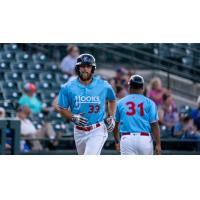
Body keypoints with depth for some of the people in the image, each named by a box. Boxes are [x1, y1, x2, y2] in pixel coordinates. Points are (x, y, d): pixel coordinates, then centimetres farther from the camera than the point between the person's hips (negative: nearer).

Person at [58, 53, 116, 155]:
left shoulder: (104, 86, -3)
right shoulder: (67, 88, -3)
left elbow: (112, 100, 17)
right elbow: (62, 109, 3)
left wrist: (111, 117, 4)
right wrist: (73, 117, -16)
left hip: (98, 131, -3)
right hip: (79, 132, 3)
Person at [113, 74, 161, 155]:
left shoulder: (120, 103, 8)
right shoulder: (149, 103, 3)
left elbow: (115, 125, 14)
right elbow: (154, 125, -3)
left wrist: (117, 142, 27)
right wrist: (158, 144, 0)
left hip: (127, 139, 0)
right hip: (145, 139, 0)